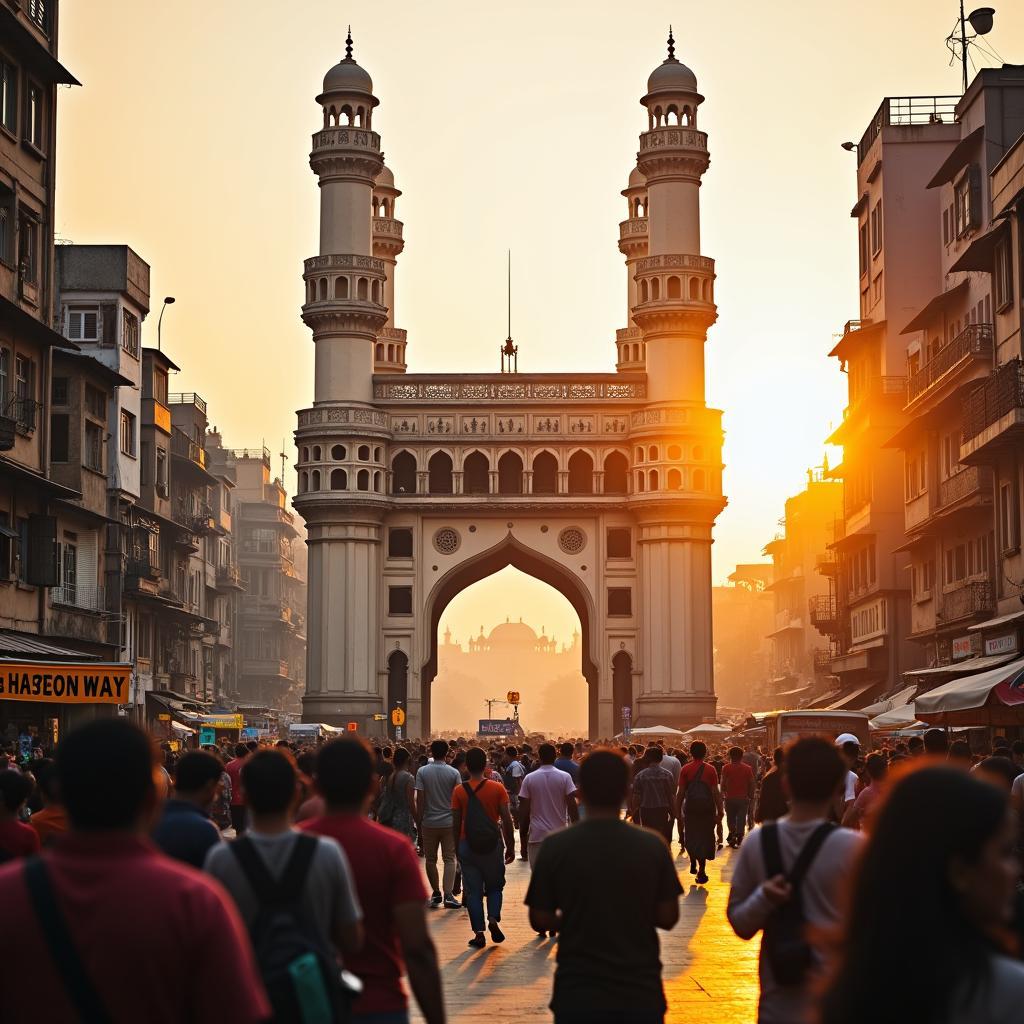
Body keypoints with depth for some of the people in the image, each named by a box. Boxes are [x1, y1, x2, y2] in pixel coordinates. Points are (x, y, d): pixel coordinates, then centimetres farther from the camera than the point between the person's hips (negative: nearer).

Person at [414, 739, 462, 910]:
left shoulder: (422, 772, -5)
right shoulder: (454, 773, -4)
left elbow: (420, 799, -6)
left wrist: (418, 823, 1)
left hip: (429, 823, 0)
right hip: (449, 822, 0)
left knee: (430, 859, 13)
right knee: (449, 859, 2)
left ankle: (436, 893, 20)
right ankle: (448, 895, -9)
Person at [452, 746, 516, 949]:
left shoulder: (459, 791, -3)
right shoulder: (497, 788, -4)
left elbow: (456, 824, -1)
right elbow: (506, 820, -5)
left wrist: (457, 848, 11)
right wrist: (511, 847, 4)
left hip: (468, 846, 0)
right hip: (492, 844, 0)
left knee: (473, 891, 6)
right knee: (494, 886, 17)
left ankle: (479, 934, 4)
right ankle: (493, 919, -5)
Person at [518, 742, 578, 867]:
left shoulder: (529, 778, -1)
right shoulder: (565, 777, -3)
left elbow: (523, 809, 0)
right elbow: (572, 805, -6)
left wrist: (524, 829, 11)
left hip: (537, 834, 0)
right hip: (559, 834, 0)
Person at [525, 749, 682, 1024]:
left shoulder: (556, 847, -7)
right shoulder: (652, 846, -4)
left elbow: (540, 920, -1)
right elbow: (668, 918, 0)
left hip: (578, 994, -1)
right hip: (640, 994, 1)